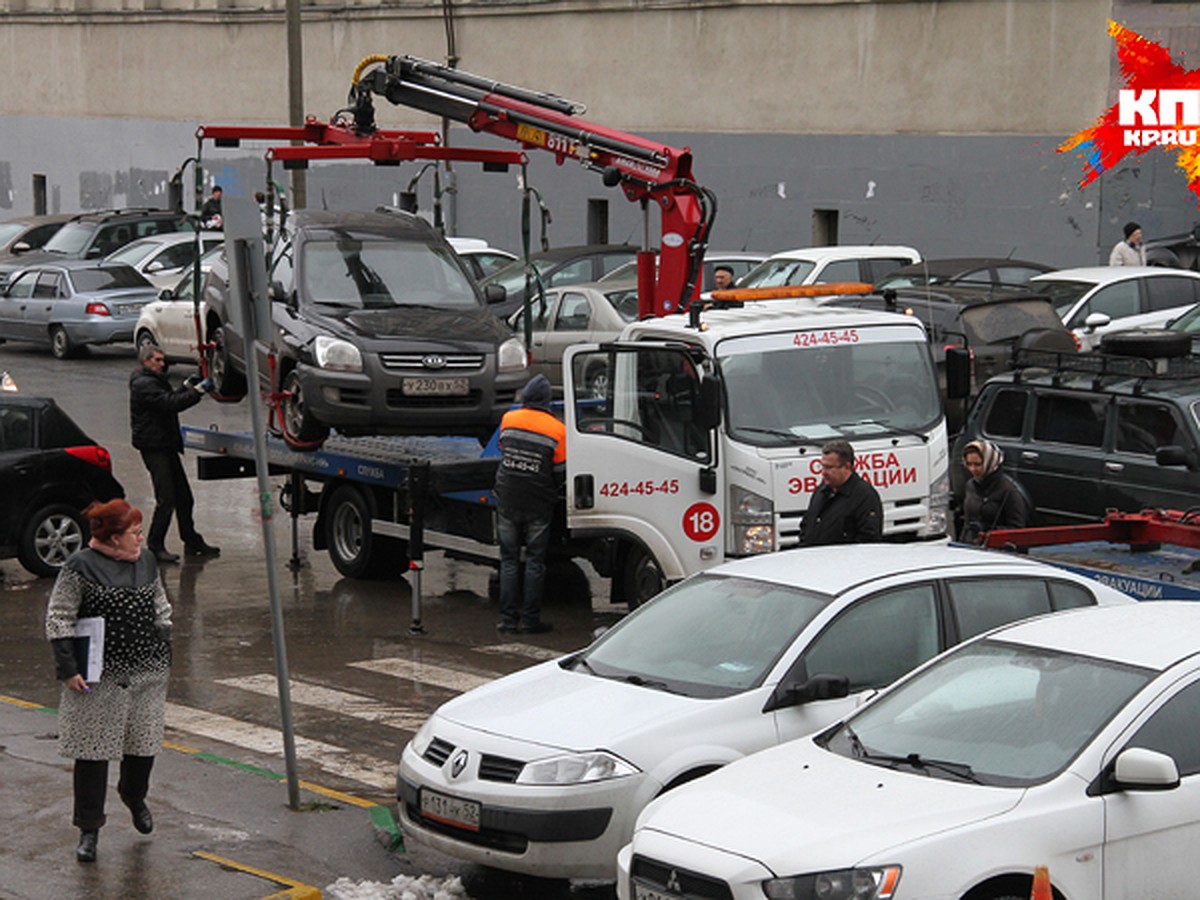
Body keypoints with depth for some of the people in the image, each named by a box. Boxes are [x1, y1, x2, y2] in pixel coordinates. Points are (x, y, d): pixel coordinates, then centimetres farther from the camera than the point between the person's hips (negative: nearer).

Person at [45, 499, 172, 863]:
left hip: (148, 673, 5)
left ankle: (134, 797, 41)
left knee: (144, 743, 10)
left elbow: (161, 608, 20)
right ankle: (89, 829, 9)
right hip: (99, 677, -5)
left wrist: (164, 652, 15)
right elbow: (58, 618, -8)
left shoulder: (147, 561, 9)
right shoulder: (80, 566, -9)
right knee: (93, 751, -1)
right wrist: (68, 668, -12)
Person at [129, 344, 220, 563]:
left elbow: (170, 398, 26)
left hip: (167, 446, 10)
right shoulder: (143, 385, -15)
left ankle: (192, 542, 21)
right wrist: (198, 390, -24)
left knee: (183, 497, 13)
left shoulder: (155, 381, 19)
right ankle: (155, 547, -3)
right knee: (166, 500, -11)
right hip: (154, 448, -10)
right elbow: (171, 404, -25)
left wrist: (187, 386, 11)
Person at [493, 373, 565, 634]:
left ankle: (508, 619, 6)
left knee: (509, 560, 9)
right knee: (535, 561, 5)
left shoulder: (508, 419, 0)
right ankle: (530, 619, 5)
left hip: (507, 499, 2)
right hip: (538, 505, -2)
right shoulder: (558, 430, -9)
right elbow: (560, 473, -2)